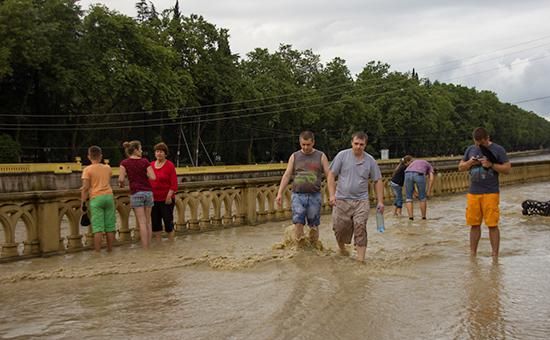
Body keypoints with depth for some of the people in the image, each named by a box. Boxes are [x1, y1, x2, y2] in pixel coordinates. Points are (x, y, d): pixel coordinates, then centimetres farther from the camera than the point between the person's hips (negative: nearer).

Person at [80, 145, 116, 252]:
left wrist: (82, 202, -2)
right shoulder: (107, 168, 11)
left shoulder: (87, 169, -3)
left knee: (98, 227, -5)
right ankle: (110, 249, 14)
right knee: (110, 226, 8)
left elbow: (85, 188, -8)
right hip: (109, 196, 4)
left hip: (96, 198, -4)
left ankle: (97, 252, -6)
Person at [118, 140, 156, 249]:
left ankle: (145, 248, -3)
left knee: (142, 223, -2)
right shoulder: (145, 161, 1)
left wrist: (121, 184, 12)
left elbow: (121, 179, -10)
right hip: (148, 192, 2)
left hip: (136, 193, -2)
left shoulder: (125, 163, -2)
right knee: (148, 222, 12)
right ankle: (149, 246, 16)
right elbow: (153, 177, -5)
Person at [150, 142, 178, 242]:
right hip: (154, 199, 5)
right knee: (155, 222, 10)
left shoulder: (170, 165, -7)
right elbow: (148, 181, 13)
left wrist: (169, 196, -16)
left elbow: (174, 184, -10)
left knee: (168, 221, 1)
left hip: (166, 199, -5)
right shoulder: (151, 165, 7)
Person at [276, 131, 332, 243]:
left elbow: (329, 175, 2)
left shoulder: (321, 156, 5)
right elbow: (286, 175, 6)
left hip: (314, 196, 0)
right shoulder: (294, 157, 8)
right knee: (298, 222, -10)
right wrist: (279, 193, -2)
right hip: (298, 195, 0)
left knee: (314, 225, 5)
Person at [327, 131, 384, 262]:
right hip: (342, 200, 0)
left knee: (360, 229, -9)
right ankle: (342, 248, 35)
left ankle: (360, 259, -5)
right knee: (340, 228, 5)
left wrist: (380, 201, 5)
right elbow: (331, 175, 0)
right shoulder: (342, 155, -1)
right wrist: (332, 194, -8)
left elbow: (378, 181, 9)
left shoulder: (370, 160, 3)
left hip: (361, 201, 0)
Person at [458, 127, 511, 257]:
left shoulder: (497, 150, 0)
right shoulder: (470, 149, 12)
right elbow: (460, 167, 16)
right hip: (473, 192, 4)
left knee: (492, 225, -4)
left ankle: (495, 255, 2)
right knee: (474, 224, 7)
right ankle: (472, 254, 15)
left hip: (491, 193, -4)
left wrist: (491, 165, -17)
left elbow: (507, 169, -4)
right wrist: (469, 163, -4)